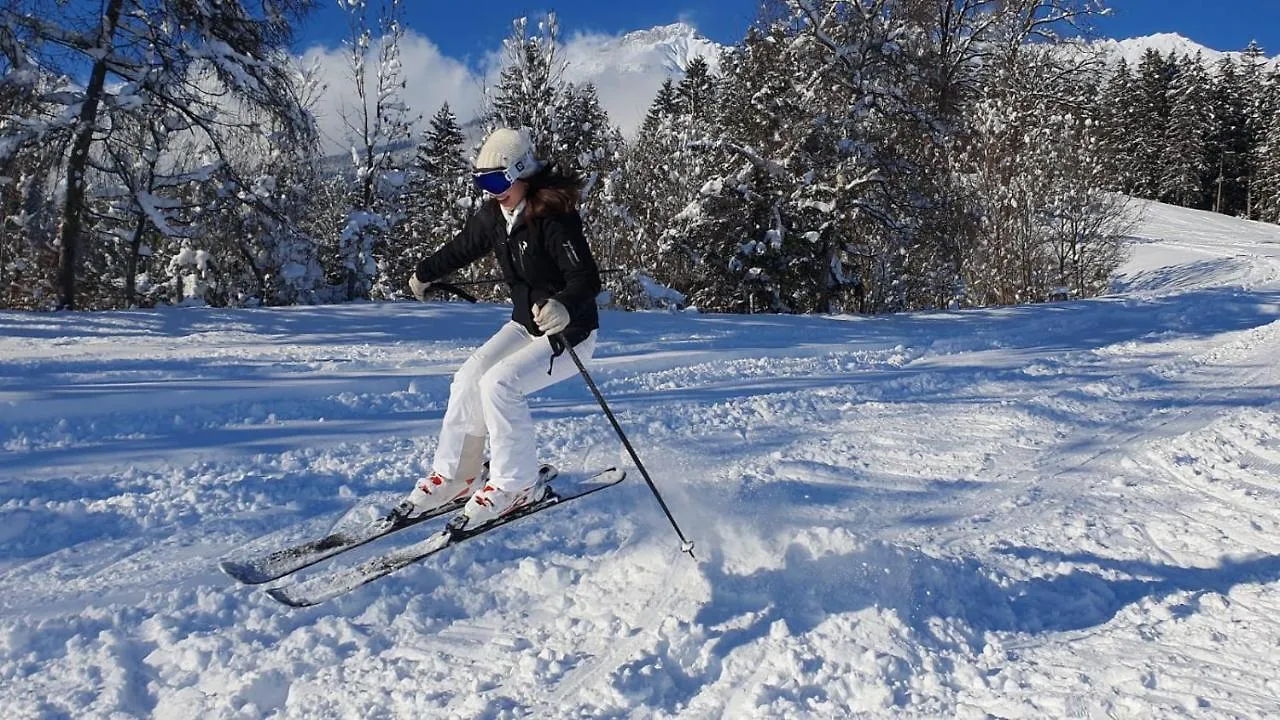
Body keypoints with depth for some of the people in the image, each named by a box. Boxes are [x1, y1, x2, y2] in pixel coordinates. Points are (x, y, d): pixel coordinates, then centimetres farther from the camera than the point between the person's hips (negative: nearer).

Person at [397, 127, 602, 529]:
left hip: (570, 333, -8)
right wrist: (425, 273, 36)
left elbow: (588, 279, -33)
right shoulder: (495, 214, 0)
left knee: (500, 384, -23)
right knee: (469, 378, -5)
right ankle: (453, 477, 8)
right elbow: (463, 247, 20)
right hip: (525, 324, 8)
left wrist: (564, 307, -54)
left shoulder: (554, 218, -24)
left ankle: (517, 485, -10)